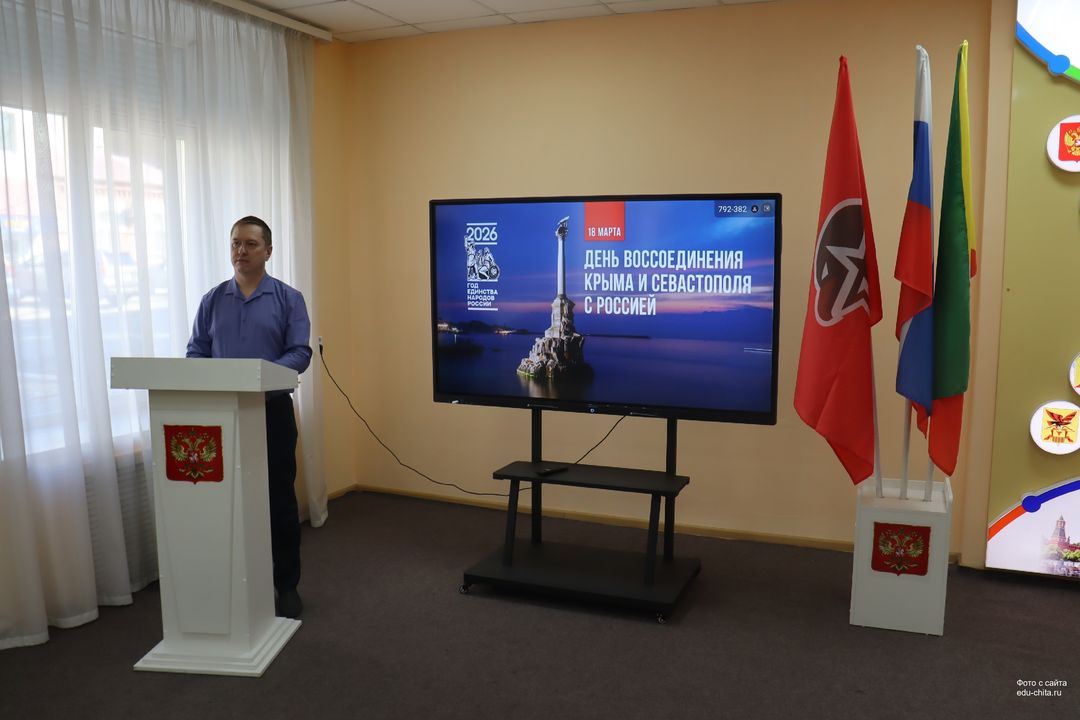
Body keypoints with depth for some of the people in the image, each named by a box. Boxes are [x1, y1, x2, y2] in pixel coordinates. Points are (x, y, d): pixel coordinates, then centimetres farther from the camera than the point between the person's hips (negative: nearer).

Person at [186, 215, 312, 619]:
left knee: (279, 501, 3)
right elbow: (195, 352, 6)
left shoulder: (288, 298, 0)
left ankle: (286, 586, 15)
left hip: (272, 411, -2)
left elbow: (300, 353, -8)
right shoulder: (213, 300, 9)